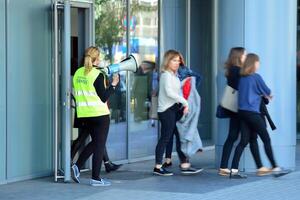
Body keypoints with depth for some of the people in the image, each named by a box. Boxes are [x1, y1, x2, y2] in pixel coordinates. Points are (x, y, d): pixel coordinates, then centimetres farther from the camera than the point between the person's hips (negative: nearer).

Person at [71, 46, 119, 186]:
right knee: (99, 145, 3)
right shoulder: (98, 75, -13)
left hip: (84, 114, 7)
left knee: (95, 142, 21)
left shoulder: (78, 73, 6)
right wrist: (113, 85, -6)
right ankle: (95, 178, 3)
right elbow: (103, 98, -13)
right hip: (99, 114, -7)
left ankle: (77, 166, 6)